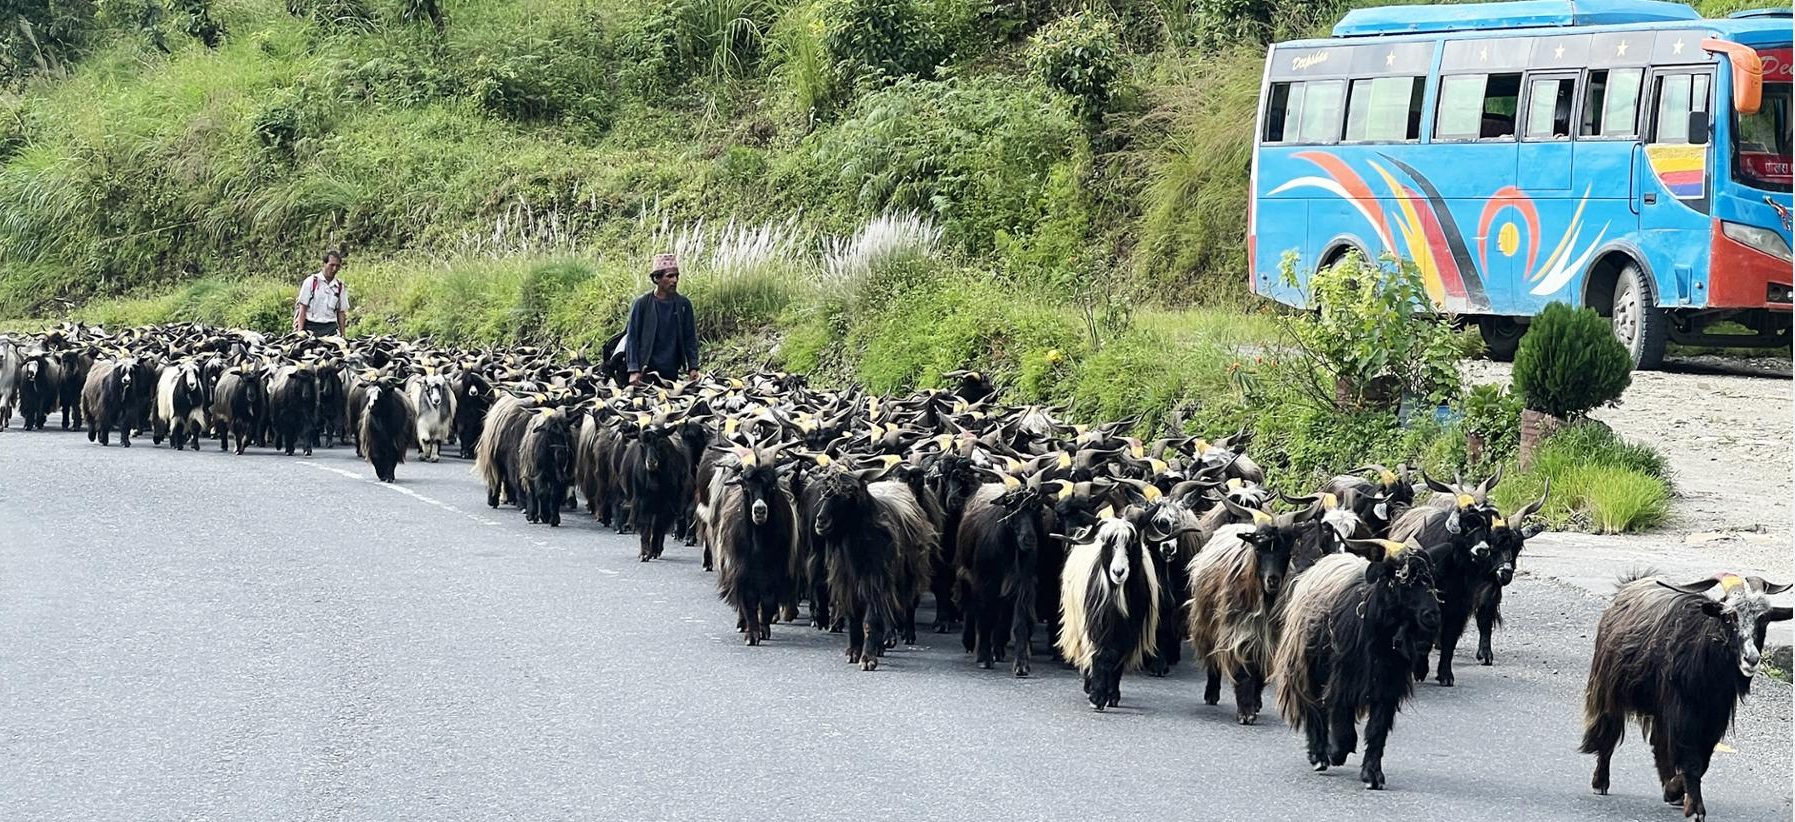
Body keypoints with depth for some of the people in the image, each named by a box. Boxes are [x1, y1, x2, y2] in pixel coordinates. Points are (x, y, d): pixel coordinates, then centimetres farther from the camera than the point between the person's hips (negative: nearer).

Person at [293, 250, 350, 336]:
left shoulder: (340, 287, 11)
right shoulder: (311, 282, 1)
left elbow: (341, 312, 14)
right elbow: (302, 308, 0)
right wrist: (300, 331, -8)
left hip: (330, 328, 2)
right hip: (310, 327, -2)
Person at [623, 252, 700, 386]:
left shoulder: (684, 304, 6)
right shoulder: (641, 304, -3)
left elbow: (690, 338, 10)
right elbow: (632, 338, -2)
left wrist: (693, 367, 1)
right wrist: (633, 371, -9)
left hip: (673, 373, 3)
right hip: (647, 370, -3)